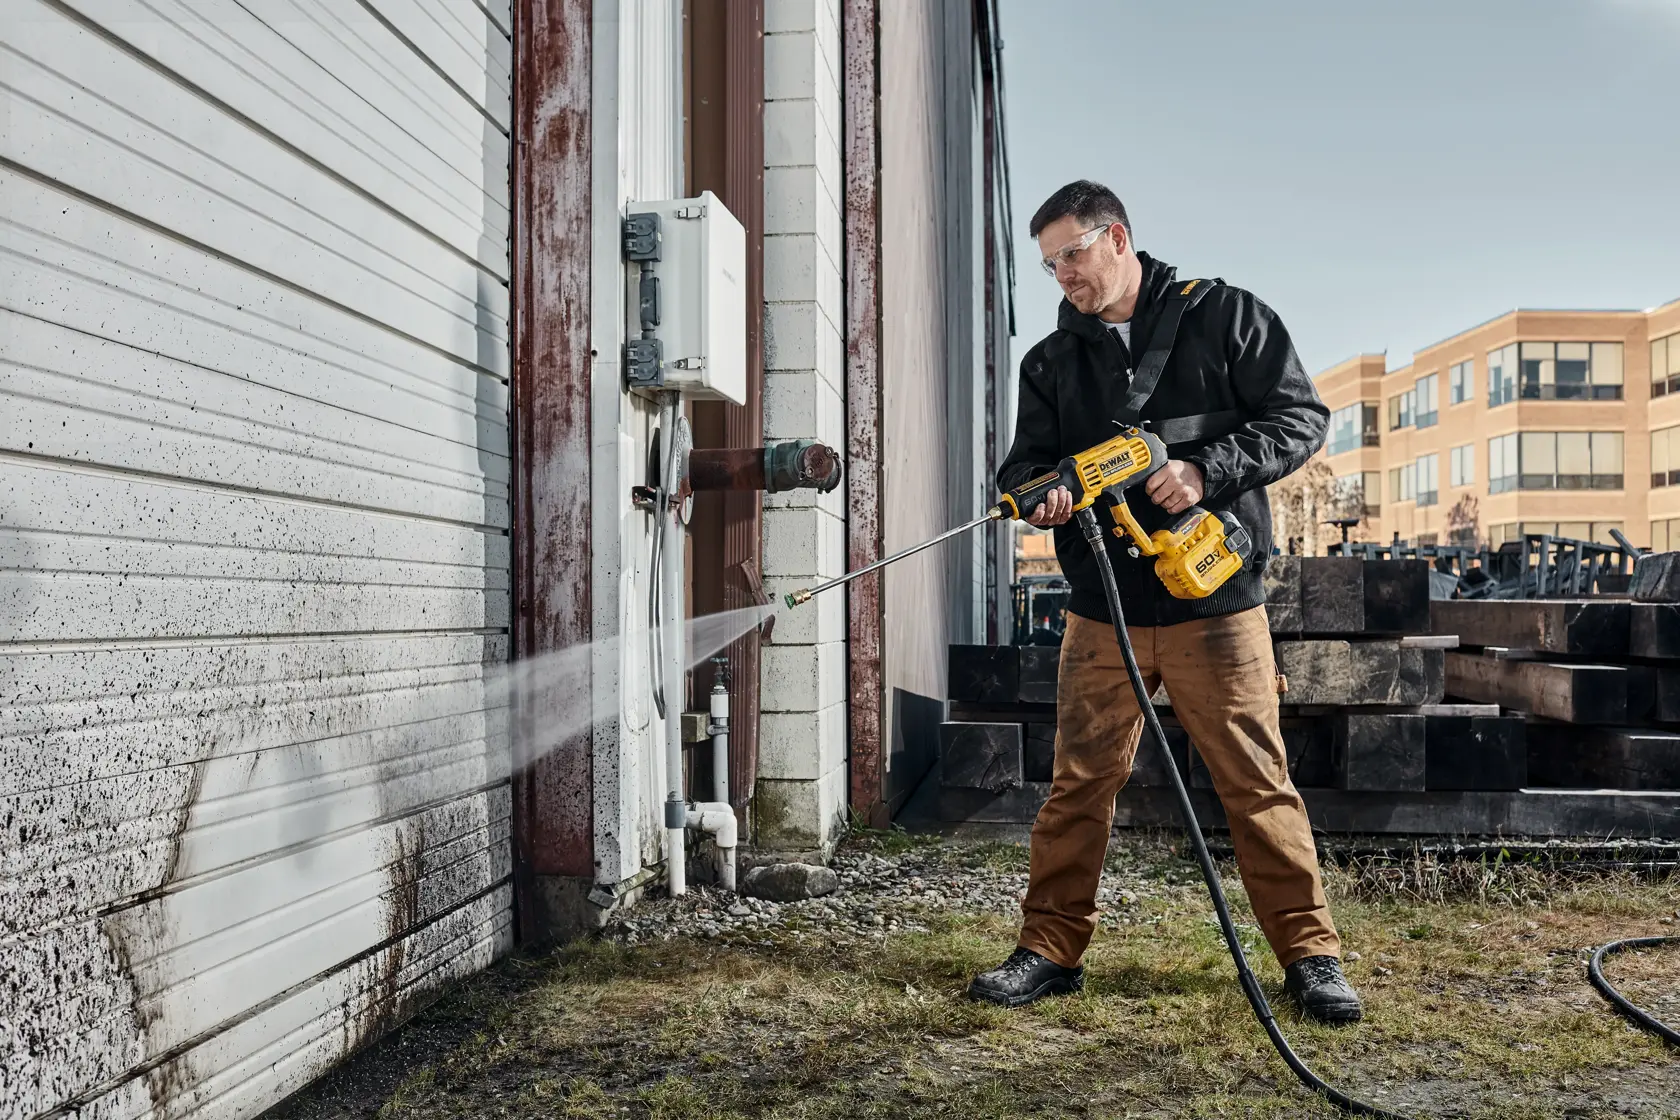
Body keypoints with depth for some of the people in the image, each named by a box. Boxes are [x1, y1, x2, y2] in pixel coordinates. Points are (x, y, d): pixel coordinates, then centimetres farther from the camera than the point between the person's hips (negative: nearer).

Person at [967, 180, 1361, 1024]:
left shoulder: (1224, 318, 2)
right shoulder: (1051, 360, 13)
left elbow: (1300, 416, -2)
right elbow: (1027, 459, 10)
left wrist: (1206, 471, -17)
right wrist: (1040, 492, -15)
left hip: (1215, 604, -3)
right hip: (1101, 613, 3)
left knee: (1258, 783, 3)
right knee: (1079, 783, 6)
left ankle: (1310, 954, 16)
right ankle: (1050, 949, 18)